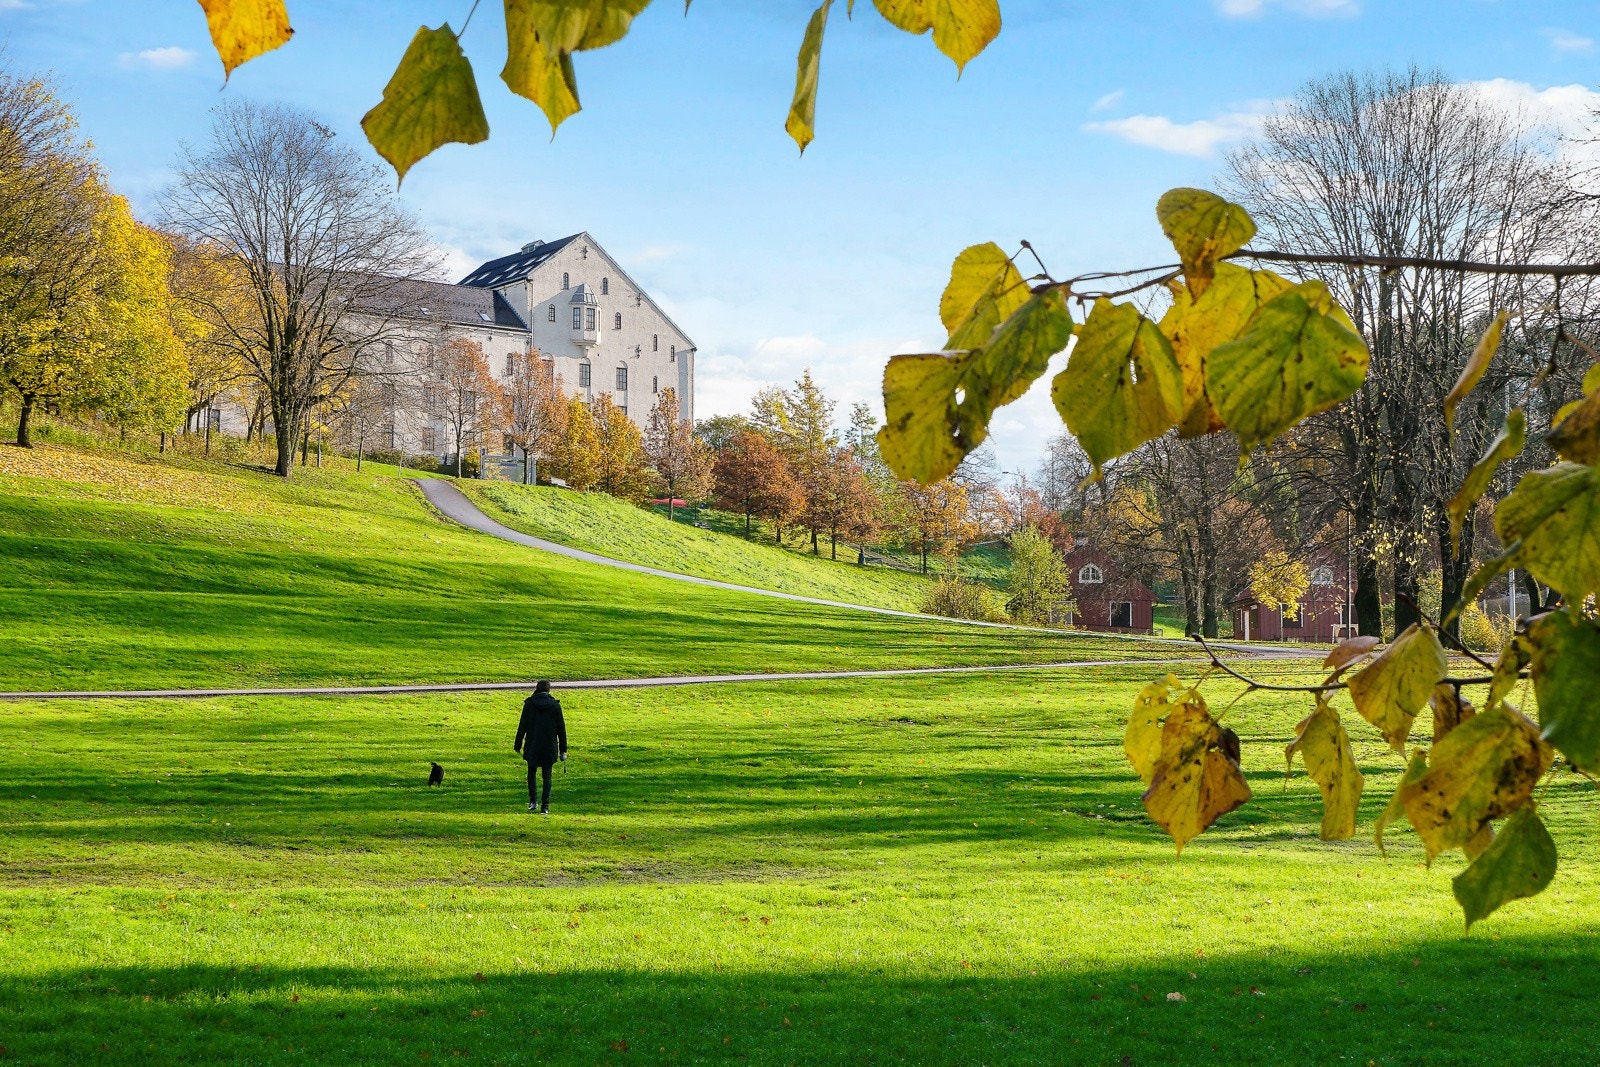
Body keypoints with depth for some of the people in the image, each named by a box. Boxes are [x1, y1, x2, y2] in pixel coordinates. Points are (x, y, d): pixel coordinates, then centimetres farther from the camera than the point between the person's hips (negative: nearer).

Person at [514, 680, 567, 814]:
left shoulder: (529, 704, -3)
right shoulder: (555, 705, -1)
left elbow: (522, 726, -1)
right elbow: (561, 728, 1)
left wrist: (518, 745, 8)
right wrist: (563, 749, 8)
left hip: (532, 746, 0)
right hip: (549, 746, 0)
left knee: (531, 772, 18)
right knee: (547, 775, 5)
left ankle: (533, 801, 14)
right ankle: (545, 806, 0)